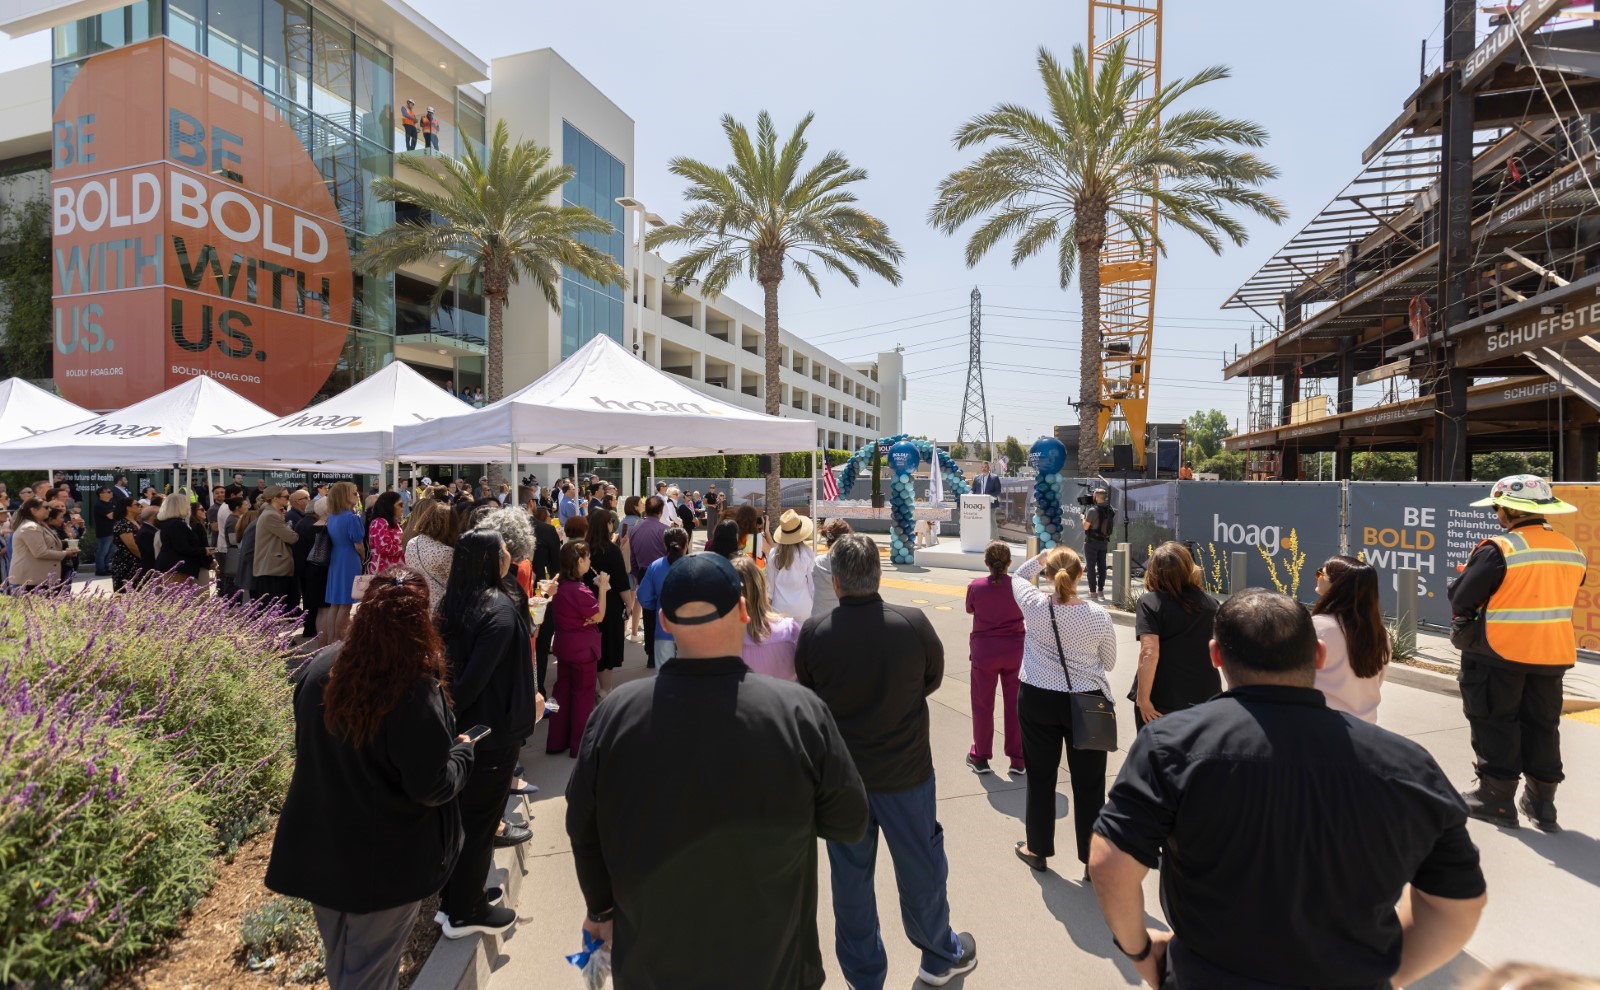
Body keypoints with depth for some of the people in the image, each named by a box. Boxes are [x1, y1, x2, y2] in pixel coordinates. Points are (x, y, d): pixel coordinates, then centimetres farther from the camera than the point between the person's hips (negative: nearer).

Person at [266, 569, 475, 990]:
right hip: (388, 861, -6)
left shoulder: (319, 668, -10)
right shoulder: (418, 690, -28)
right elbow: (431, 788, -21)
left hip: (321, 850, 6)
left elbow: (304, 747, 9)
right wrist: (463, 751, -4)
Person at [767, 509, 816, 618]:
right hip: (802, 607, -2)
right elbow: (812, 581, -4)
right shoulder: (807, 553, -13)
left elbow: (770, 581, 4)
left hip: (779, 607, 2)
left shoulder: (773, 553, -6)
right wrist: (814, 602, 9)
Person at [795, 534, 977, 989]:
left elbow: (808, 696, -2)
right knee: (921, 867, 21)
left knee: (850, 876, 18)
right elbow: (933, 678, 0)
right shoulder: (914, 623, -19)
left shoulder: (813, 632, -19)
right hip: (906, 771, 0)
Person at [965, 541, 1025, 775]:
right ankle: (1018, 759, 18)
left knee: (983, 705, 11)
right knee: (1015, 704, 11)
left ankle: (981, 757, 21)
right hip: (1015, 650, 1)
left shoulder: (975, 586, -12)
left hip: (984, 651, -1)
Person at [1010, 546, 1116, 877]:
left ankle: (1037, 849, 31)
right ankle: (1092, 859, 22)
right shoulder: (1098, 616, -14)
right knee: (1089, 785, 11)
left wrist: (1041, 557, 5)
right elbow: (1109, 662, 2)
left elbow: (1018, 577, 10)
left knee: (1041, 778, 16)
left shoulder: (1034, 607, -13)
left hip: (1037, 700, 1)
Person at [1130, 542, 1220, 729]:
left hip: (1160, 700, -4)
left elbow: (1149, 653, -22)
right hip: (1204, 697, 4)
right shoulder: (1210, 603, 2)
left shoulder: (1149, 602, -13)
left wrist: (1143, 699, -17)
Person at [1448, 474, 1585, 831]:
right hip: (1553, 654, 6)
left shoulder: (1500, 550, -17)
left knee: (1495, 722, 6)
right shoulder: (1572, 550, 5)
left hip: (1500, 653, -6)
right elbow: (1562, 598, 15)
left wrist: (1465, 618, 6)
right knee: (1542, 724, 16)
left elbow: (1461, 597, -13)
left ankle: (1496, 798, 12)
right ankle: (1542, 801, 23)